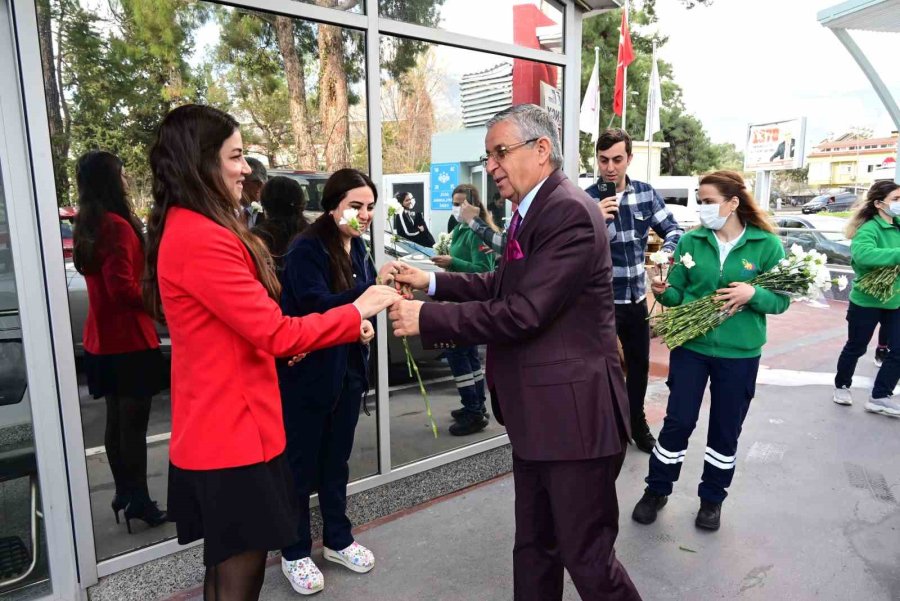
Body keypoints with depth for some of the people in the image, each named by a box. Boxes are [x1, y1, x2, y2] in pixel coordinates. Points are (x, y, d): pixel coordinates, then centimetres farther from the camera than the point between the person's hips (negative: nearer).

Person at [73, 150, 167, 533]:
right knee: (134, 423, 0)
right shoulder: (117, 225, -18)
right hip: (128, 339, -9)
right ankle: (139, 501, 11)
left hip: (103, 338, 9)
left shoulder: (87, 226, 11)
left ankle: (124, 493, 28)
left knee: (116, 420, 16)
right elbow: (122, 287, -23)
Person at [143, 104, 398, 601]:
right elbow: (276, 334, -23)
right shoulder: (204, 239, -23)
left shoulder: (182, 229, 10)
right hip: (233, 435, -10)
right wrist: (354, 313, -11)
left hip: (212, 431, 10)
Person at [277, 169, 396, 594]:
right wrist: (374, 285, -36)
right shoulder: (306, 250, -16)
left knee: (336, 459, 19)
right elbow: (316, 305, -28)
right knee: (301, 464, 9)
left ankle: (338, 539, 37)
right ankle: (295, 553, 28)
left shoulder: (356, 246, 5)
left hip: (349, 369, 7)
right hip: (308, 373, -6)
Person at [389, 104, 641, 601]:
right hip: (535, 414, 10)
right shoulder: (532, 211, 11)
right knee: (533, 549, 23)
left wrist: (425, 318, -18)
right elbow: (502, 286, 17)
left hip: (573, 415, -9)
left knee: (587, 557, 8)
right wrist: (433, 282, 6)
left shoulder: (570, 213, -20)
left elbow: (522, 313, -25)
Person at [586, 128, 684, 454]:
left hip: (637, 297, 5)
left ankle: (637, 423, 42)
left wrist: (667, 252, -17)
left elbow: (673, 229, 4)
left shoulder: (646, 193, 1)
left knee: (639, 364, 20)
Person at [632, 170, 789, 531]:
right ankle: (657, 489, 25)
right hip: (691, 345, 1)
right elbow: (678, 292, 0)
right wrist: (663, 292, -22)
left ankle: (712, 498, 33)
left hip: (739, 353, 0)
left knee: (726, 429, 13)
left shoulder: (767, 245, -6)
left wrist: (753, 295, -23)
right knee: (678, 421, 6)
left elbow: (782, 299, -4)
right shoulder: (691, 241, -1)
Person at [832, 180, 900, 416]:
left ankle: (880, 397, 19)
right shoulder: (869, 229, -17)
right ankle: (842, 386, 33)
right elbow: (863, 254, -37)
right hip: (866, 301, -6)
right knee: (856, 348, 12)